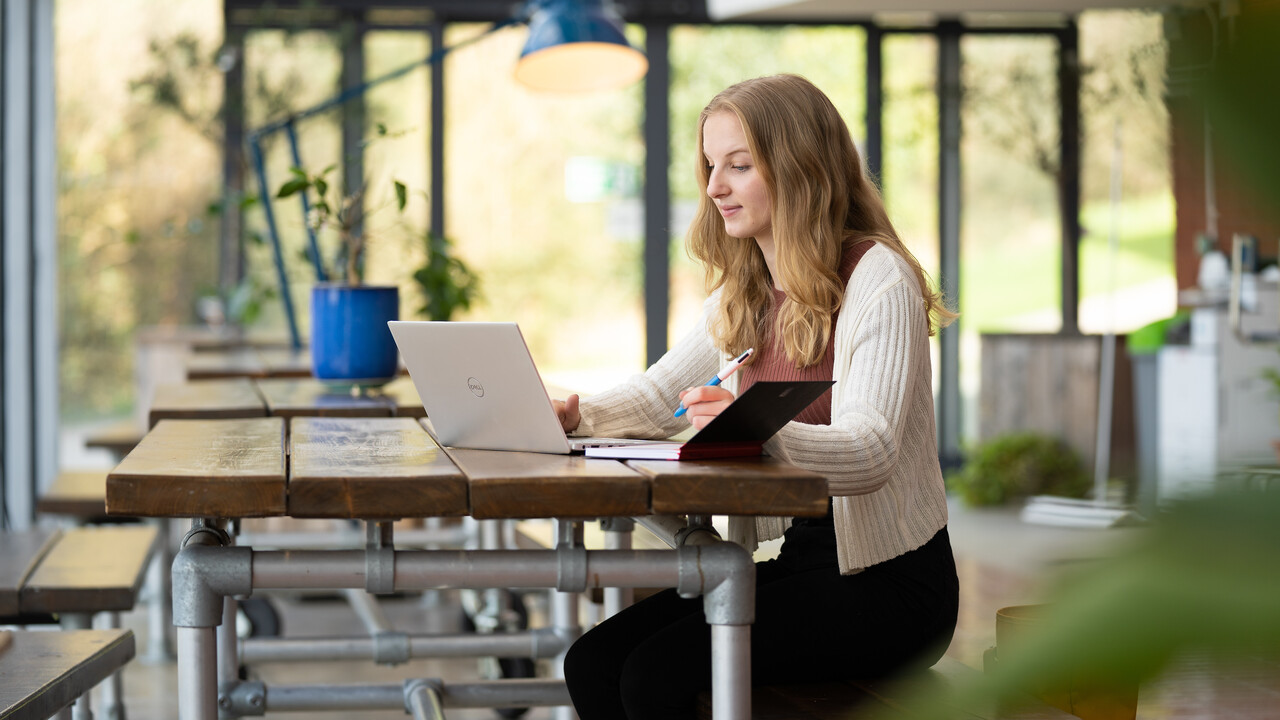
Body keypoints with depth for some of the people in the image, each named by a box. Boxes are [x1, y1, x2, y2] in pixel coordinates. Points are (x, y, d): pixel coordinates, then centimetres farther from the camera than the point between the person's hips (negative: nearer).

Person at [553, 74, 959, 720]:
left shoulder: (877, 278, -12)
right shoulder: (741, 296, 13)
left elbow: (869, 452, -24)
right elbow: (659, 397, 21)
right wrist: (570, 414, -1)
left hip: (888, 580, -7)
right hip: (790, 562, 7)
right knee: (594, 661, -12)